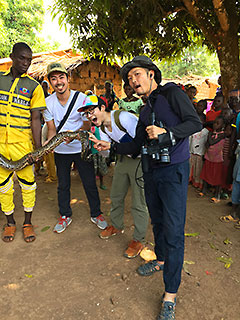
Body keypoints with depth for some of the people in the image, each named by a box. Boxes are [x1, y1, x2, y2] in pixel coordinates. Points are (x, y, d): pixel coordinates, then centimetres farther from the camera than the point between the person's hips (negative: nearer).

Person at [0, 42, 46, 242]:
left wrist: (38, 147, -10)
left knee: (27, 183, 5)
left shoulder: (34, 87, 1)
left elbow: (35, 119, -3)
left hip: (22, 143, -2)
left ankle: (28, 222, 23)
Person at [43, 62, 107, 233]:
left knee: (90, 184, 6)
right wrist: (48, 143, -22)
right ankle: (65, 215, 35)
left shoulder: (81, 98, -12)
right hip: (60, 150, 3)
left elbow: (87, 125, -11)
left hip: (81, 148, -2)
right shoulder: (48, 102, -5)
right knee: (63, 185, 15)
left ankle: (96, 214, 28)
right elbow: (52, 128, -1)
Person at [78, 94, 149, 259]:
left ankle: (139, 240, 14)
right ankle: (117, 226, 41)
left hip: (141, 159, -8)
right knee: (116, 196, 17)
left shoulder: (123, 117, -24)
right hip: (125, 159, 9)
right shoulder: (102, 127, 3)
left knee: (139, 203, -3)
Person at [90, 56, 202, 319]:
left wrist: (166, 133, -26)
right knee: (157, 221, 20)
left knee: (174, 231, -6)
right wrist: (111, 146, 12)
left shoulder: (172, 93, -4)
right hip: (151, 171, 7)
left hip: (174, 170, -7)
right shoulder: (145, 110, 17)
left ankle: (170, 294, 6)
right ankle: (161, 260, 44)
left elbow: (195, 122, -14)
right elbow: (137, 146, 19)